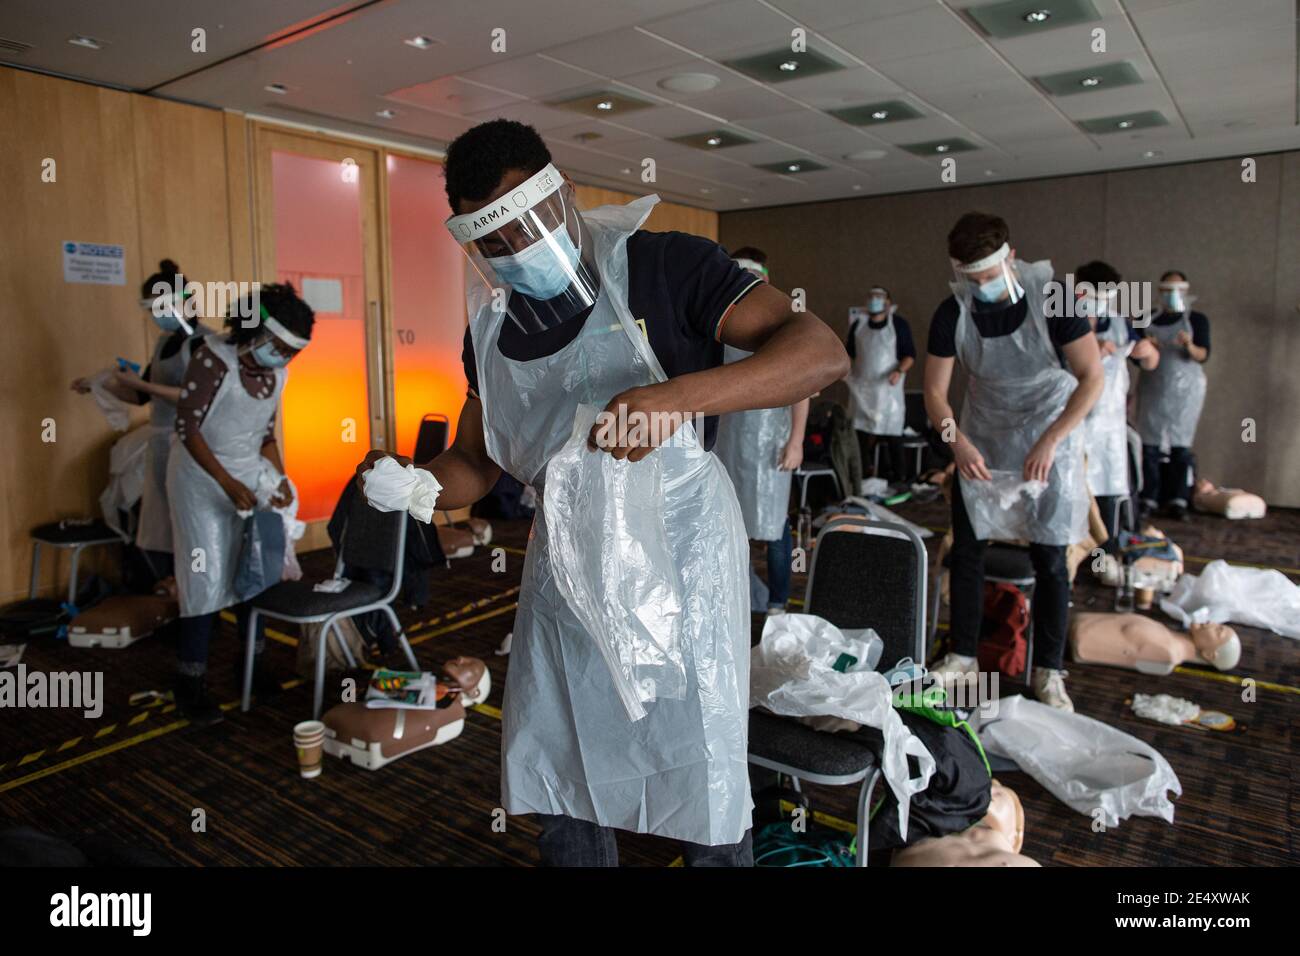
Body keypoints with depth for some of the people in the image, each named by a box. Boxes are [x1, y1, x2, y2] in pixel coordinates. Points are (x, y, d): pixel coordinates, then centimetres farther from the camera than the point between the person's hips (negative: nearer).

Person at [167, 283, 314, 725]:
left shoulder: (277, 373, -1)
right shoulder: (214, 358, -20)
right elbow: (187, 426, -19)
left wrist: (279, 477, -6)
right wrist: (227, 483, -23)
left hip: (249, 475, 6)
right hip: (201, 477, -5)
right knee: (207, 578, -4)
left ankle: (252, 663, 24)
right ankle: (190, 686, 9)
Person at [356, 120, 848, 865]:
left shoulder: (663, 266, -15)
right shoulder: (492, 327, 3)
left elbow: (822, 352, -24)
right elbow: (477, 462, 10)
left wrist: (677, 397, -40)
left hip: (677, 549, -5)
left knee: (704, 787, 10)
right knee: (557, 782, 18)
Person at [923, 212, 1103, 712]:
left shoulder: (1051, 297, -17)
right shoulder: (952, 313, -11)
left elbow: (1092, 377, -17)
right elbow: (935, 391, -7)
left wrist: (1049, 441, -26)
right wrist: (956, 438, -25)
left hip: (1047, 443, -2)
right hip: (979, 444, 3)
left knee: (1050, 561, 0)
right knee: (966, 552, 3)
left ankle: (1048, 672, 14)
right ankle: (962, 658, 17)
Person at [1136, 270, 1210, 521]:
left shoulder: (1197, 320, 4)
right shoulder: (1148, 320, 11)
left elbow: (1204, 355, -6)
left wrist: (1190, 346, -27)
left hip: (1185, 389, -2)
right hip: (1152, 388, 2)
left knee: (1181, 445, -5)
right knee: (1149, 444, -5)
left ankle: (1178, 500, -2)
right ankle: (1149, 498, -2)